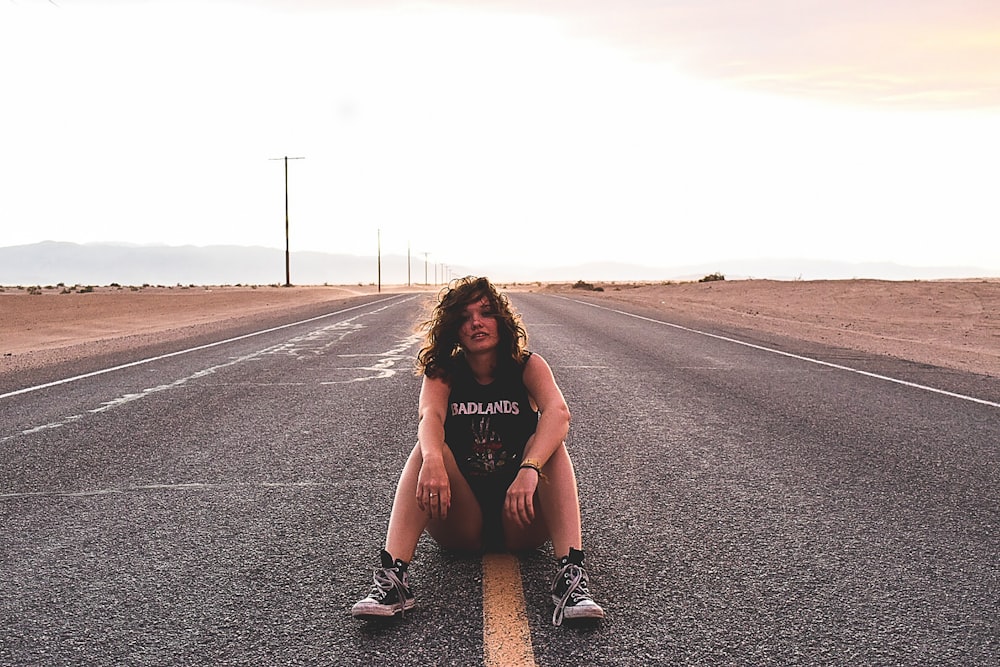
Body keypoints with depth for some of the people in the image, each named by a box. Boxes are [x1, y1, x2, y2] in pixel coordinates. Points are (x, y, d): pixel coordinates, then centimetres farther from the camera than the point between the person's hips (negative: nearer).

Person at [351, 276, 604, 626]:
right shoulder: (443, 373, -1)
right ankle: (392, 576, -38)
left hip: (520, 522, 0)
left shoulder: (527, 366, -3)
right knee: (428, 449, -25)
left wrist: (529, 469, -44)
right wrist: (433, 462, -47)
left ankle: (572, 573, -39)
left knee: (550, 444, -25)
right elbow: (430, 416, -24)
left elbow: (558, 412, -25)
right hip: (460, 526, 1)